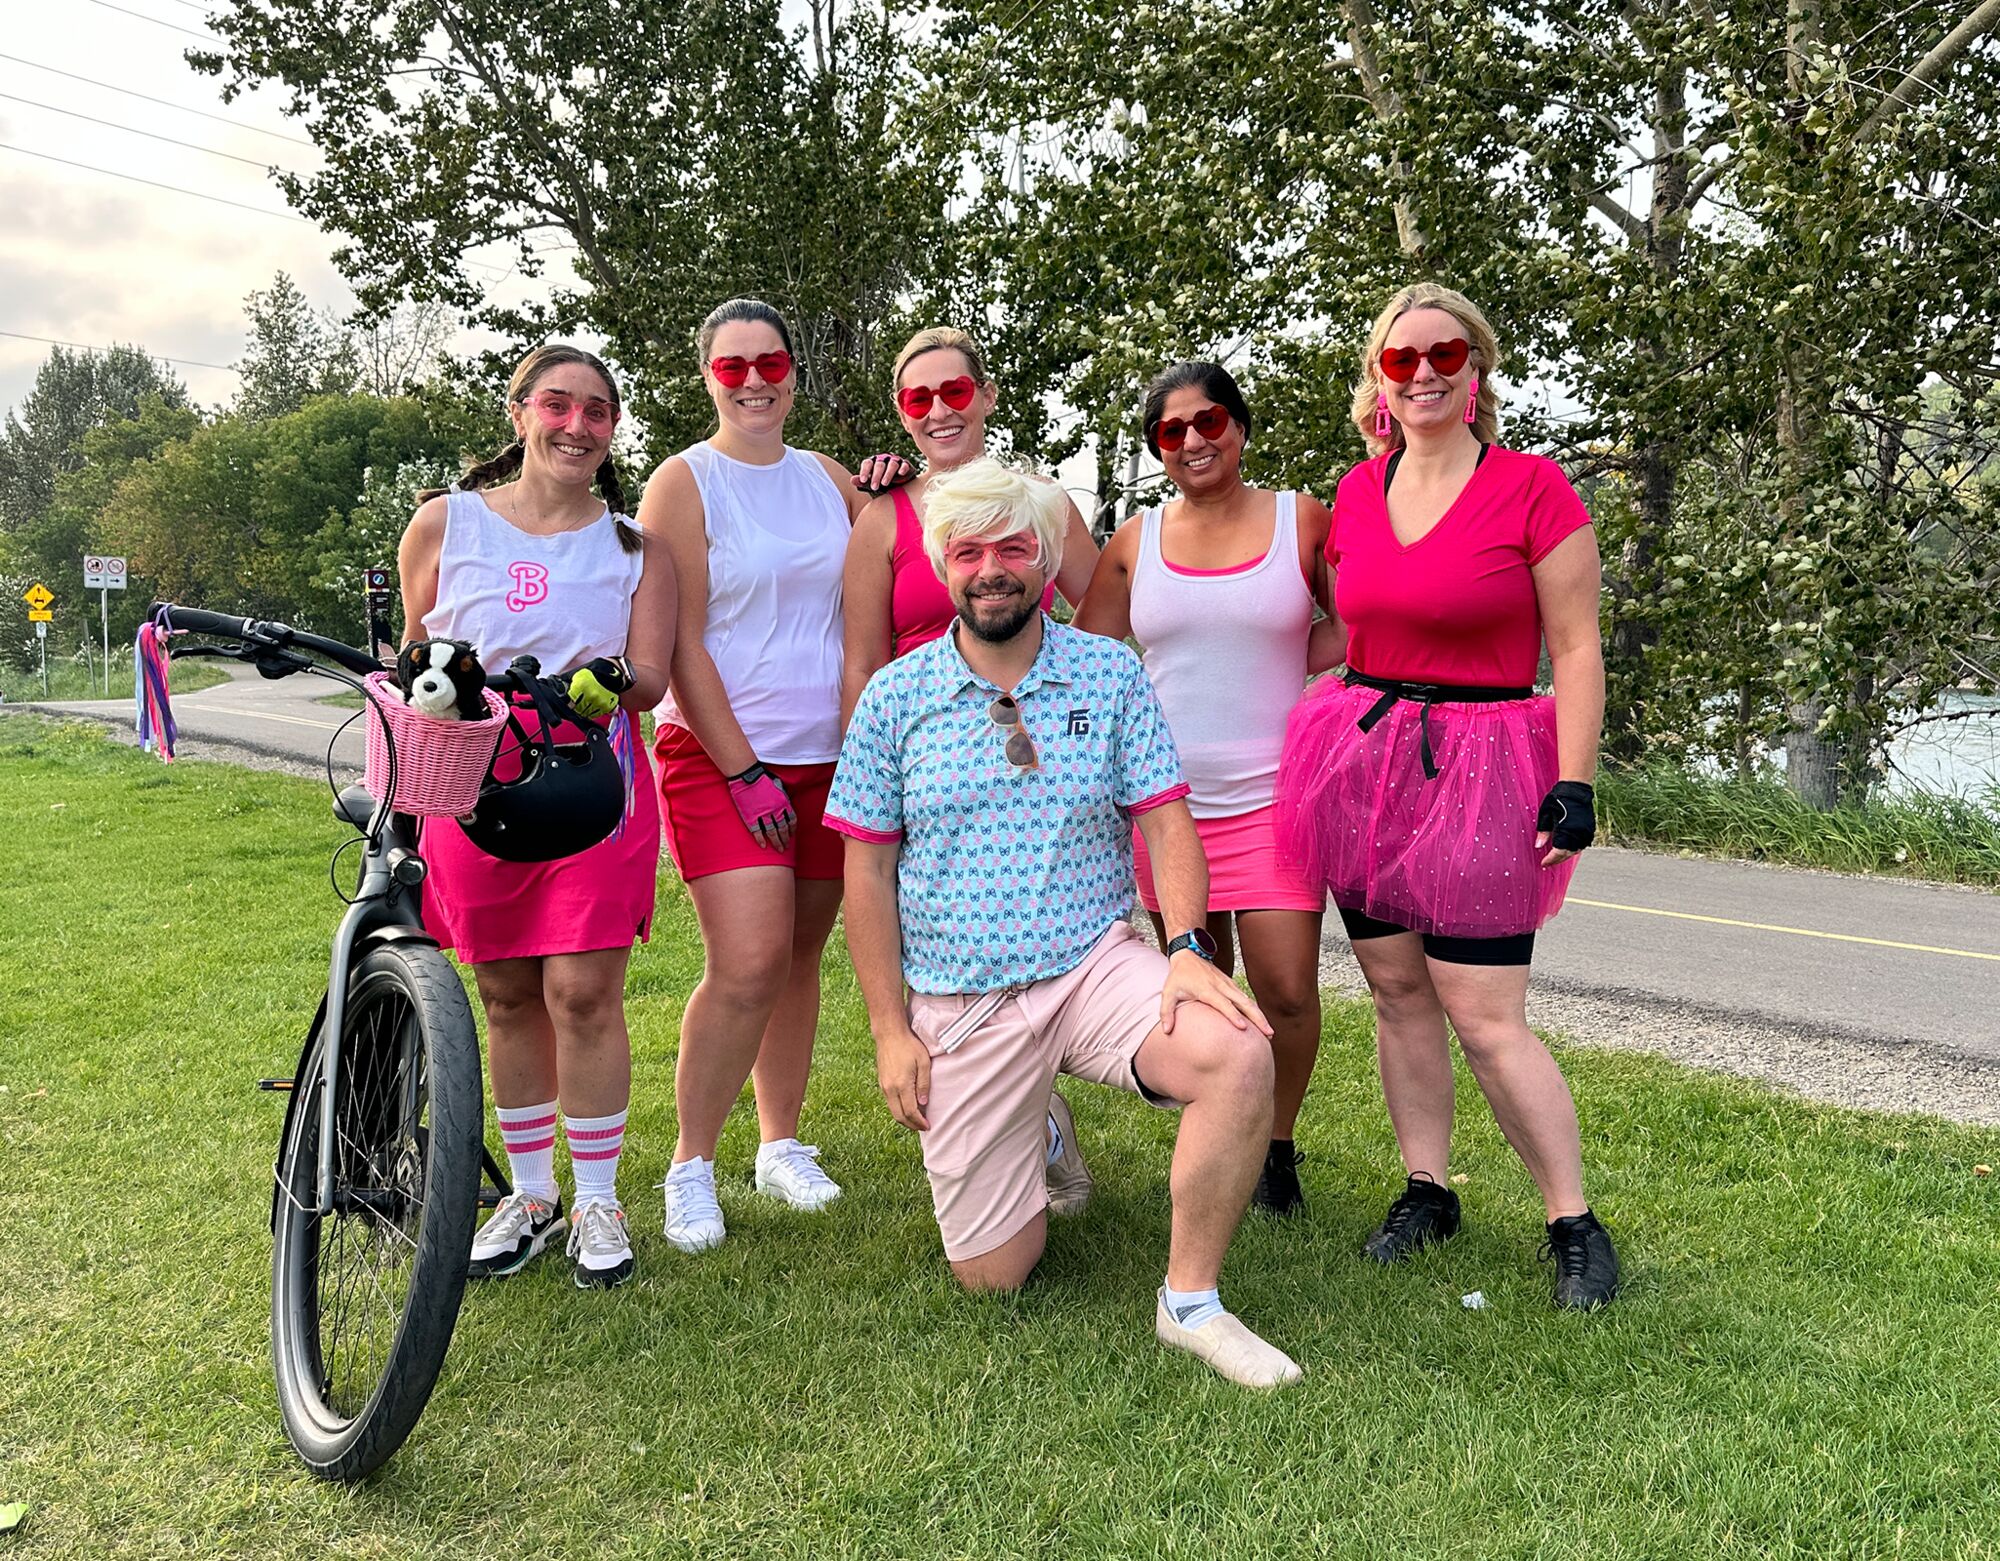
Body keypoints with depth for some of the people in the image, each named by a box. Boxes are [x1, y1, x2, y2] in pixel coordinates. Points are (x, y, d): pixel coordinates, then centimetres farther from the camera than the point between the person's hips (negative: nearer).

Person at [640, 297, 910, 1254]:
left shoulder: (827, 479, 13)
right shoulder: (684, 483, -3)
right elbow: (680, 645, -9)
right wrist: (743, 770, -13)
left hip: (825, 754, 5)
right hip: (717, 753, -5)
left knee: (800, 958, 9)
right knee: (748, 964, -14)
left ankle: (782, 1145, 25)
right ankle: (690, 1167, 3)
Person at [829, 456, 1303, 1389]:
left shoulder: (1110, 675, 0)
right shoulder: (894, 697, -1)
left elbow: (1165, 820, -1)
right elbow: (868, 868, 1)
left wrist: (1188, 948, -19)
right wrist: (889, 1030, -2)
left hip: (1096, 965, 0)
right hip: (957, 1002, 0)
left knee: (1238, 1055, -31)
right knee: (991, 1275, 3)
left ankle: (1191, 1302, -10)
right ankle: (1030, 1132, 36)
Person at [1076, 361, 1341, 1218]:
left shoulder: (1302, 520, 2)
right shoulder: (1136, 541, 8)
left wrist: (1306, 694, -3)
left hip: (1274, 795, -2)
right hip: (1165, 797, 2)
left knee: (1287, 990, -7)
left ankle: (1277, 1145, 18)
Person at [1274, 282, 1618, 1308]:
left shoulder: (1533, 488, -5)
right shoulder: (1355, 494, 10)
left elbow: (1576, 647, -6)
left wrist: (1574, 784, -12)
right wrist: (1334, 738, 16)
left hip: (1475, 770, -5)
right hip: (1358, 761, 5)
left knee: (1486, 1021, -6)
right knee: (1397, 994, 10)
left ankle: (1575, 1224, 10)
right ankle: (1425, 1191, 25)